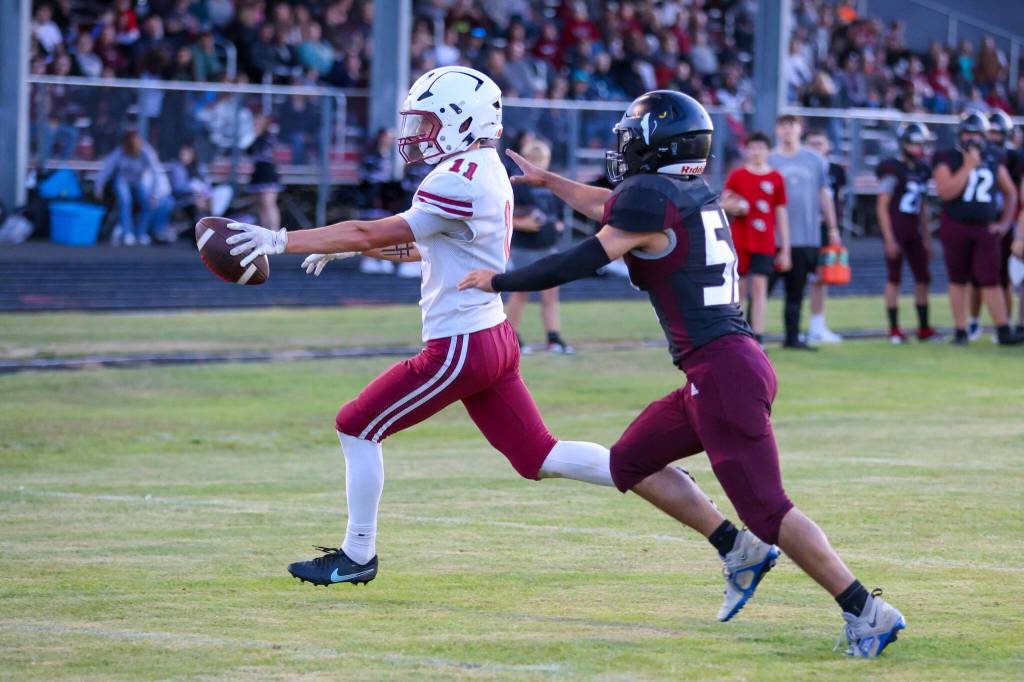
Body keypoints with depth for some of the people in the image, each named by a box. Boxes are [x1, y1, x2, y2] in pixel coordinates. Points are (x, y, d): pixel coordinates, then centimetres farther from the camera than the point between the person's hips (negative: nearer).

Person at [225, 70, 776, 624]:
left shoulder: (459, 182, -18)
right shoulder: (483, 172, 12)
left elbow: (378, 234, -16)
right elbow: (423, 247, 25)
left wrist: (282, 241, -11)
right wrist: (351, 246, 20)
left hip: (461, 348, -10)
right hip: (493, 338, 10)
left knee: (356, 428, 5)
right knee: (541, 459, 8)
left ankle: (357, 556, 18)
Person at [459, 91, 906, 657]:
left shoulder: (652, 196, -11)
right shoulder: (694, 193, 15)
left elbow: (583, 261, -11)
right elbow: (612, 210, 32)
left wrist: (499, 281, -1)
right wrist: (548, 181, 42)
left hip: (721, 372, -9)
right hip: (735, 363, 9)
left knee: (766, 510, -9)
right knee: (631, 461, 17)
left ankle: (867, 612, -9)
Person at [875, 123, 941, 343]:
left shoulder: (922, 171, 11)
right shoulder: (893, 171, -10)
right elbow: (882, 207, -11)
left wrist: (927, 239, 16)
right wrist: (889, 239, -15)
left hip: (914, 231, 7)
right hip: (895, 229, -7)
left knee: (922, 277, 6)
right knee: (894, 278, -2)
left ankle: (924, 328, 13)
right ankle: (894, 329, 3)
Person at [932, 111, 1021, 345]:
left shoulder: (993, 161, 6)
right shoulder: (947, 160, -5)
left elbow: (1010, 192, 16)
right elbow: (946, 192, -20)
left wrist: (1005, 223, 6)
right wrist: (968, 166, -19)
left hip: (985, 229, 2)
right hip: (956, 227, -2)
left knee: (990, 280, -3)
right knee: (959, 281, 6)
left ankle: (1004, 332, -4)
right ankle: (960, 332, 12)